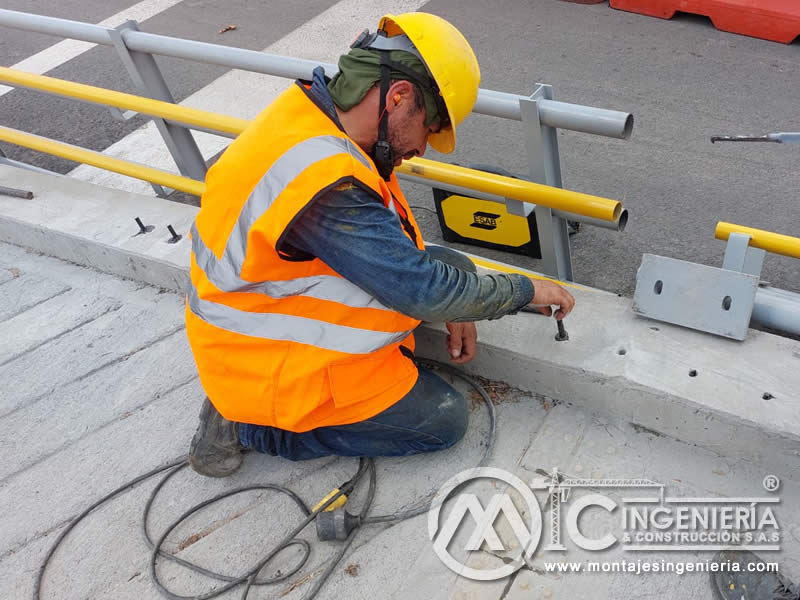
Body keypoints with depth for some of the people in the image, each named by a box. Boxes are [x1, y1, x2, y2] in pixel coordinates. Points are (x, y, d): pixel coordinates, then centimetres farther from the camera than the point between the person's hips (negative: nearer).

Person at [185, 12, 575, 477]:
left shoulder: (313, 115, -3)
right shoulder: (324, 181, -34)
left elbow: (391, 239, 8)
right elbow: (422, 291, -28)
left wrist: (453, 306, 2)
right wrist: (526, 290, -12)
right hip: (273, 368, -9)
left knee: (456, 269, 6)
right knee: (447, 420, 3)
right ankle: (251, 426, 3)